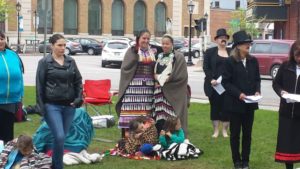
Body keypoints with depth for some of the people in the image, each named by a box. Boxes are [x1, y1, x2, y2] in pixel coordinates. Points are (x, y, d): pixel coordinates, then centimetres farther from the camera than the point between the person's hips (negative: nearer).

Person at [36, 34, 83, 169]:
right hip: (52, 105, -4)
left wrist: (79, 98, -1)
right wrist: (41, 106, -6)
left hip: (69, 105, 4)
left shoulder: (71, 61, 9)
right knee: (59, 137, -14)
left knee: (62, 137, 8)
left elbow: (78, 81, 14)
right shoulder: (44, 62, -1)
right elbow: (39, 85, -2)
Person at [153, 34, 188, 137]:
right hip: (160, 91, 6)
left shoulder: (179, 57, -4)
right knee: (159, 116, 2)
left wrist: (165, 79, -12)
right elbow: (154, 72, 19)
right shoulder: (159, 57, 16)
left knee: (172, 117, -10)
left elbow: (181, 75, -11)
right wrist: (157, 77, -3)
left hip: (173, 91, -5)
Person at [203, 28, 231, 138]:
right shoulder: (210, 52, 7)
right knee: (215, 107, 5)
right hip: (214, 85, -1)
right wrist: (211, 79, -15)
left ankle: (225, 130, 13)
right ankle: (216, 130, 14)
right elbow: (206, 67, 0)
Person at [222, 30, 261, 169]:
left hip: (249, 103, 4)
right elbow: (226, 82, -9)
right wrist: (238, 94, -20)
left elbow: (257, 79, 11)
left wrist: (257, 91, -8)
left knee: (247, 133, 10)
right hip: (235, 103, -4)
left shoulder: (253, 61, 4)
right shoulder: (230, 61, -8)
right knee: (235, 133, 6)